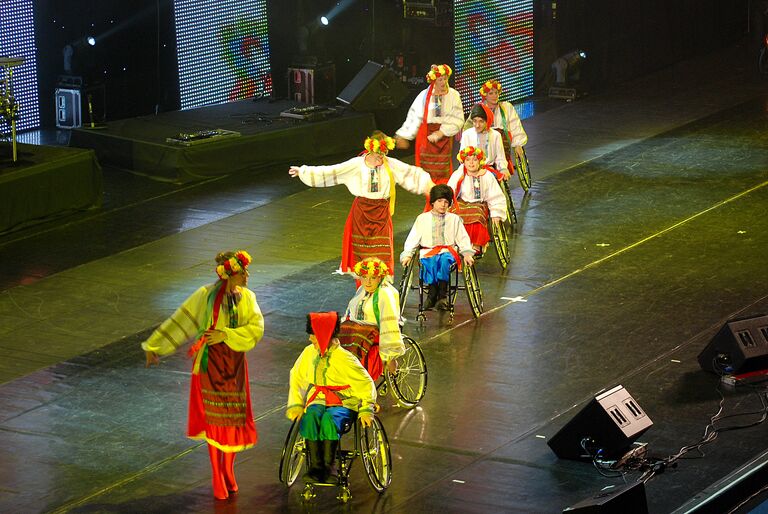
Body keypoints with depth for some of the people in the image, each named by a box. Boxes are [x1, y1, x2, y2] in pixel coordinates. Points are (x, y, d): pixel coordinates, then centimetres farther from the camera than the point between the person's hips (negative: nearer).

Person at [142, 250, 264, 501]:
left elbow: (256, 329, -11)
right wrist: (155, 348, -4)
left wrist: (226, 334, -23)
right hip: (210, 365, -3)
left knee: (233, 421, 9)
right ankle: (218, 482, 10)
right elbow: (179, 321, -6)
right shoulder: (206, 296, -10)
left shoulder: (247, 298, 0)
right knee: (213, 421, 1)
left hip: (235, 365, 3)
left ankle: (228, 475, 26)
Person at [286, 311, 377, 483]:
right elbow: (296, 377, 15)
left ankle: (328, 467, -29)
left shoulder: (344, 359, -11)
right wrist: (296, 405, 6)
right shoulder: (309, 353, 3)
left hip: (344, 403, -4)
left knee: (330, 419, -37)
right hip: (318, 400, 4)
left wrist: (366, 410, -16)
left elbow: (366, 384, -7)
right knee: (309, 418, -31)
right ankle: (315, 466, -29)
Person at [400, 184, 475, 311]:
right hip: (427, 252, 0)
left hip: (448, 251, 0)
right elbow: (412, 239, 12)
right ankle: (433, 294, -33)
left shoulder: (454, 219, 19)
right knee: (431, 263, -38)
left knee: (444, 259, -38)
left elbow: (463, 239, 16)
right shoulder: (422, 218, 18)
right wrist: (407, 254, -2)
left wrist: (467, 253, -1)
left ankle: (442, 295, -36)